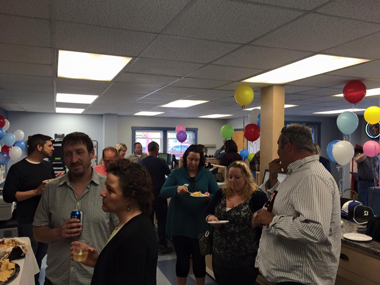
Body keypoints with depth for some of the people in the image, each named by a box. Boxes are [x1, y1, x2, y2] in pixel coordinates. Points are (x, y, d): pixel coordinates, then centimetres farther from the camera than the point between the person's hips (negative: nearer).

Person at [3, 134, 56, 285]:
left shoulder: (48, 166, 9)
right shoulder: (18, 168, -11)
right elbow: (8, 196, -16)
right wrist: (36, 191, -23)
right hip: (29, 223, -6)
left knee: (43, 257, 16)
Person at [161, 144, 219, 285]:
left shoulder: (207, 174, 1)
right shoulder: (176, 173, -1)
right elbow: (163, 191, -10)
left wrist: (209, 196, -23)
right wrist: (177, 189, -30)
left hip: (200, 224, 1)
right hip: (179, 224, 0)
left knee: (199, 259, 11)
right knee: (182, 259, 11)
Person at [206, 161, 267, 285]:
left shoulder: (257, 197, -11)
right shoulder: (220, 195, 5)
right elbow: (207, 213, 12)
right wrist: (210, 217, -11)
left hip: (246, 259, -5)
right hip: (220, 255, 5)